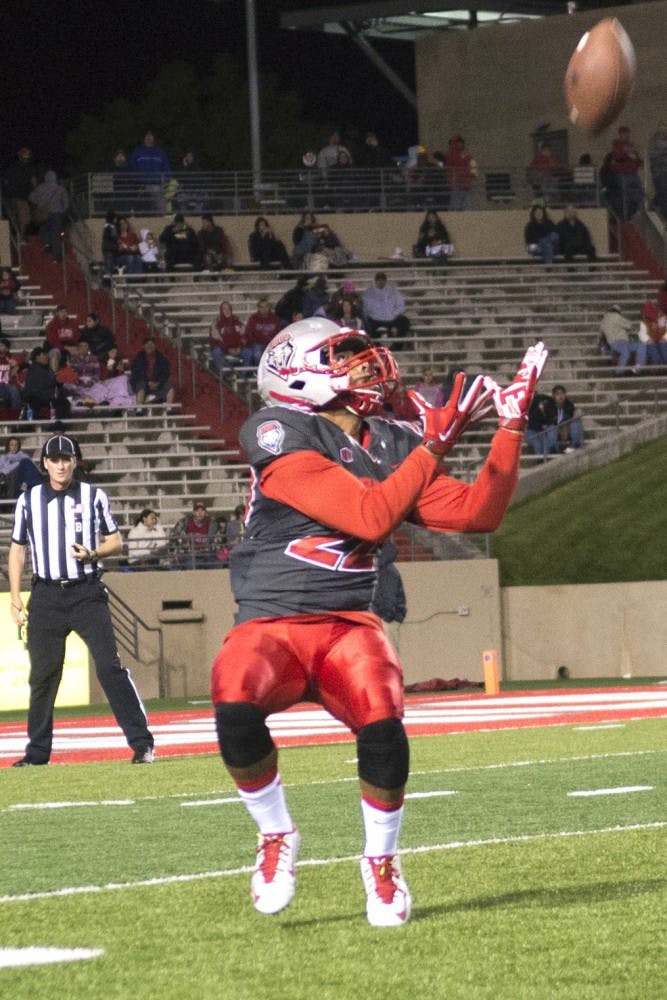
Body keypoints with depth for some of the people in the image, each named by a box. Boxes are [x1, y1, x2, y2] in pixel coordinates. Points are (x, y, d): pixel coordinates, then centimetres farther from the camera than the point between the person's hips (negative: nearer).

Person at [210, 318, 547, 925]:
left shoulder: (393, 446, 11)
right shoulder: (281, 434, -10)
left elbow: (479, 513, 11)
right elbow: (370, 517, -17)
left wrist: (513, 424, 6)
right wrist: (434, 447, -19)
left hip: (348, 625, 4)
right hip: (271, 625, -4)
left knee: (381, 721, -29)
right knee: (235, 702, -36)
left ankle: (382, 861, -1)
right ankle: (277, 836, -6)